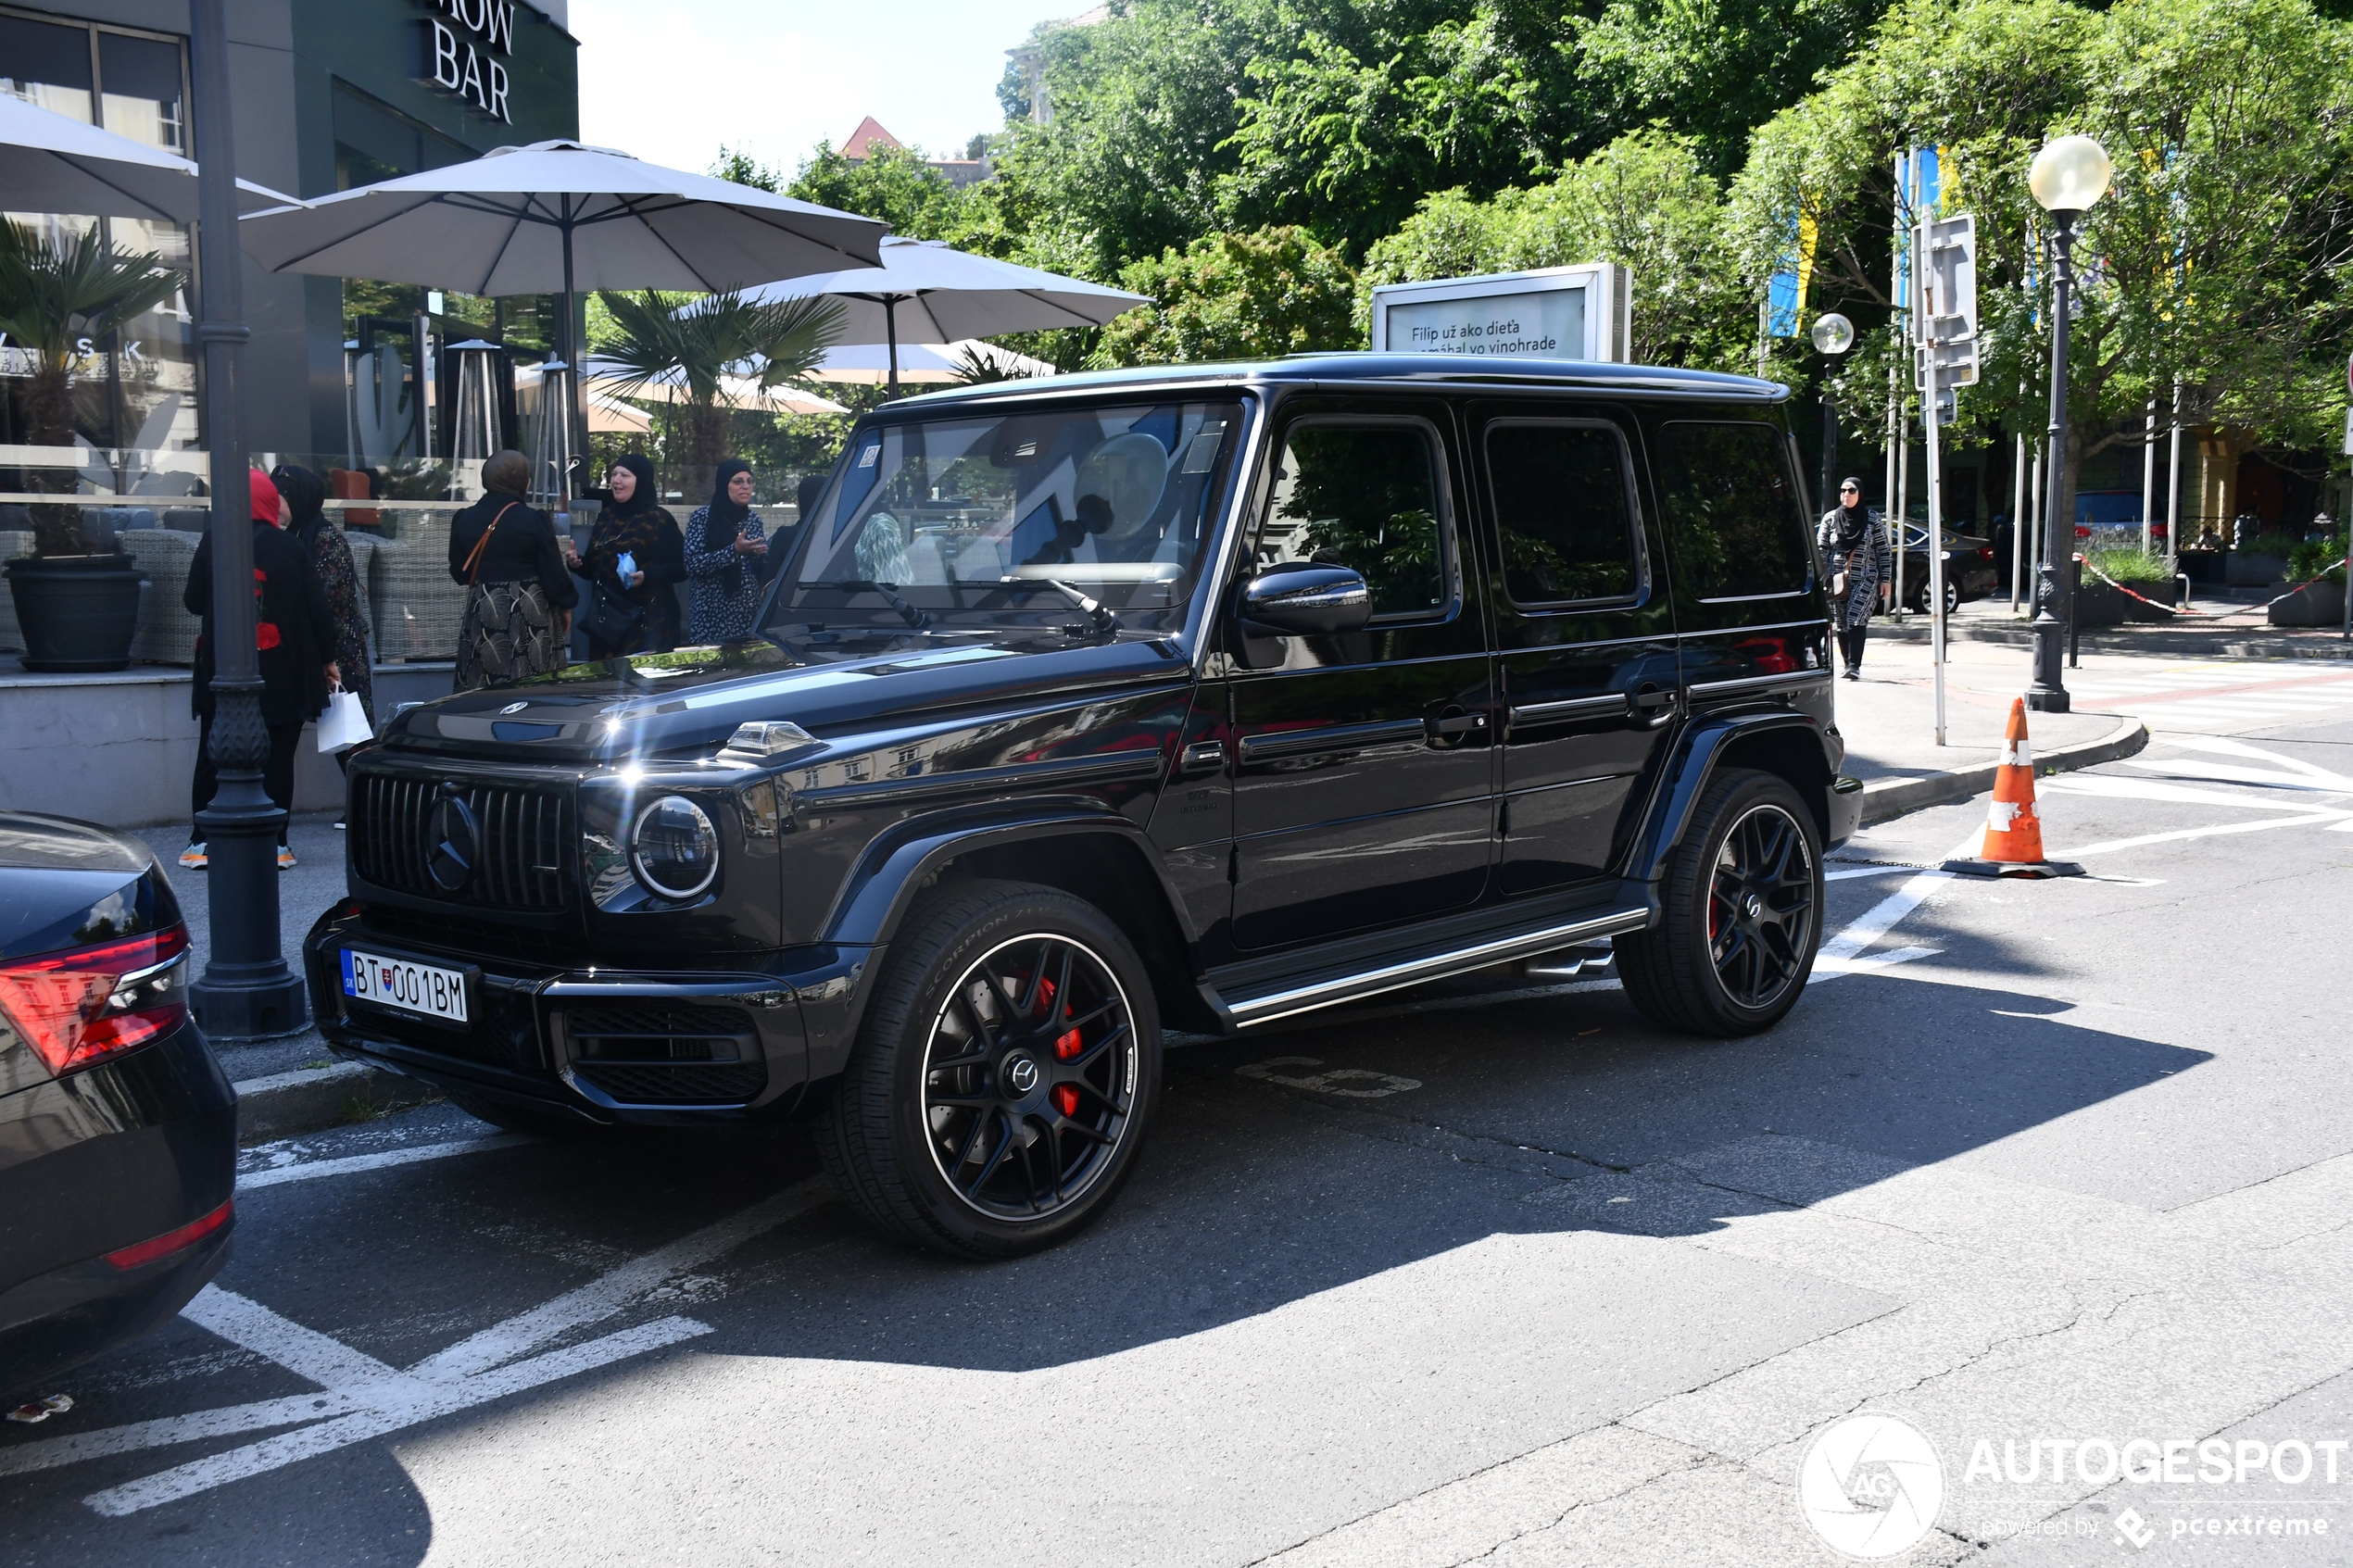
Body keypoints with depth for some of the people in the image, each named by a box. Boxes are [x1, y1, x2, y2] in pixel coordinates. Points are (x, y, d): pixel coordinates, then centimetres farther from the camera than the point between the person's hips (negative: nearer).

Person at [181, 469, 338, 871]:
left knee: (213, 757, 9)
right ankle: (276, 845, 3)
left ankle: (201, 843, 9)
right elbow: (318, 608, -2)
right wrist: (328, 660, 9)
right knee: (278, 759, 4)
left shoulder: (212, 545, -3)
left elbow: (193, 601, 3)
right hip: (283, 677, -1)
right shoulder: (288, 549, -5)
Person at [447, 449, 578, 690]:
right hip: (528, 612, -4)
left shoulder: (464, 520, 1)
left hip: (482, 611, 4)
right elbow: (553, 572, -7)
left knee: (481, 692, 7)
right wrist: (566, 605, 8)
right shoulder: (534, 520, -11)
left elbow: (458, 573, 9)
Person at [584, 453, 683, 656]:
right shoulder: (605, 517, 12)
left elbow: (682, 568, -8)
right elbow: (595, 567, 19)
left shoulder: (659, 519, -6)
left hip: (648, 618, -6)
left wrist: (648, 576, -21)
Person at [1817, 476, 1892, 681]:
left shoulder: (1872, 519, 3)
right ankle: (1848, 664, 17)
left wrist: (1886, 580, 2)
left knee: (1856, 618, -18)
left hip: (1865, 579, -3)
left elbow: (1884, 551, 6)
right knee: (1841, 624, 4)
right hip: (1838, 580, 3)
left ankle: (1854, 666, -21)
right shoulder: (1830, 518, 6)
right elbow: (1821, 549, 5)